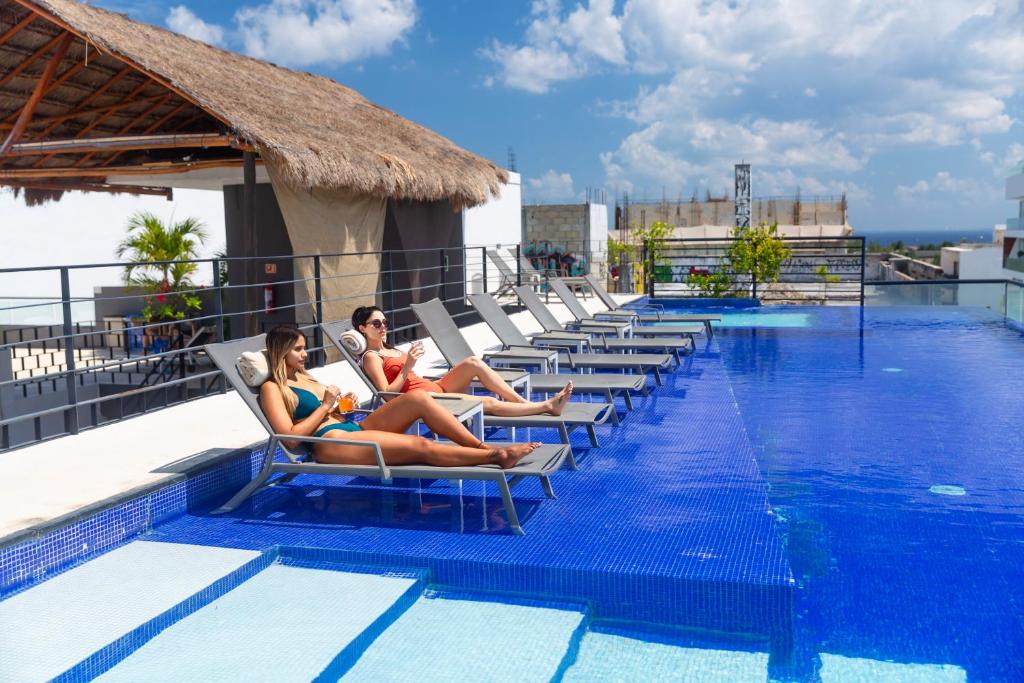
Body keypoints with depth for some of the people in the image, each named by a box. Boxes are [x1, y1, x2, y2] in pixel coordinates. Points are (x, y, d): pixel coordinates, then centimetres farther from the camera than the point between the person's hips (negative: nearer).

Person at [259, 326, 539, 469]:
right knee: (421, 446, -24)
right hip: (331, 443, -9)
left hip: (353, 428, 9)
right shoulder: (272, 388, -1)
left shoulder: (304, 377, 25)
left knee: (418, 398, -12)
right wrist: (326, 406, -9)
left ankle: (484, 447, -14)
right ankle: (496, 457, -22)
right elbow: (291, 437, -13)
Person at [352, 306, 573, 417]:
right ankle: (546, 406, -14)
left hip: (434, 387, 9)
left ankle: (524, 402, -15)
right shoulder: (371, 357, -3)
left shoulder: (390, 349, 23)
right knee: (490, 403, -18)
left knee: (473, 362, -13)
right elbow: (388, 394, -14)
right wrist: (407, 366, -19)